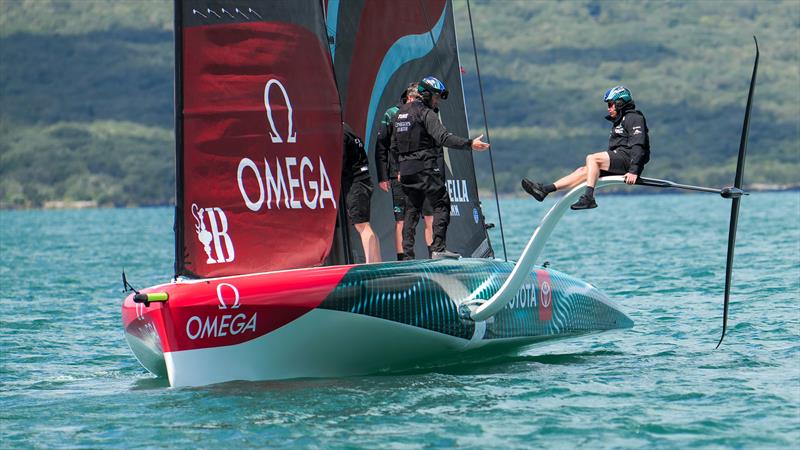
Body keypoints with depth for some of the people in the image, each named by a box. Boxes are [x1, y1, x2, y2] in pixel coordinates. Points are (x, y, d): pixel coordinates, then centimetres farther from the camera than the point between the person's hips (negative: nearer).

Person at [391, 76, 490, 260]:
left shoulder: (401, 113, 17)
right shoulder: (426, 113, -9)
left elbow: (394, 144, 22)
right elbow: (443, 137, -23)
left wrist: (400, 168, 29)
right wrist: (469, 143, -27)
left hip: (406, 169, 8)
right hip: (426, 168, -8)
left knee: (411, 210, 10)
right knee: (441, 205, -5)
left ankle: (407, 254, 7)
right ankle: (438, 248, -15)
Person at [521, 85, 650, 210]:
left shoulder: (634, 118, -4)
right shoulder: (619, 121, 29)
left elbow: (638, 146, -16)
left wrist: (633, 171, -26)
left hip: (627, 159, -9)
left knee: (591, 158, -25)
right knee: (583, 171, -3)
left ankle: (588, 198, -37)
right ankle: (544, 189, -11)